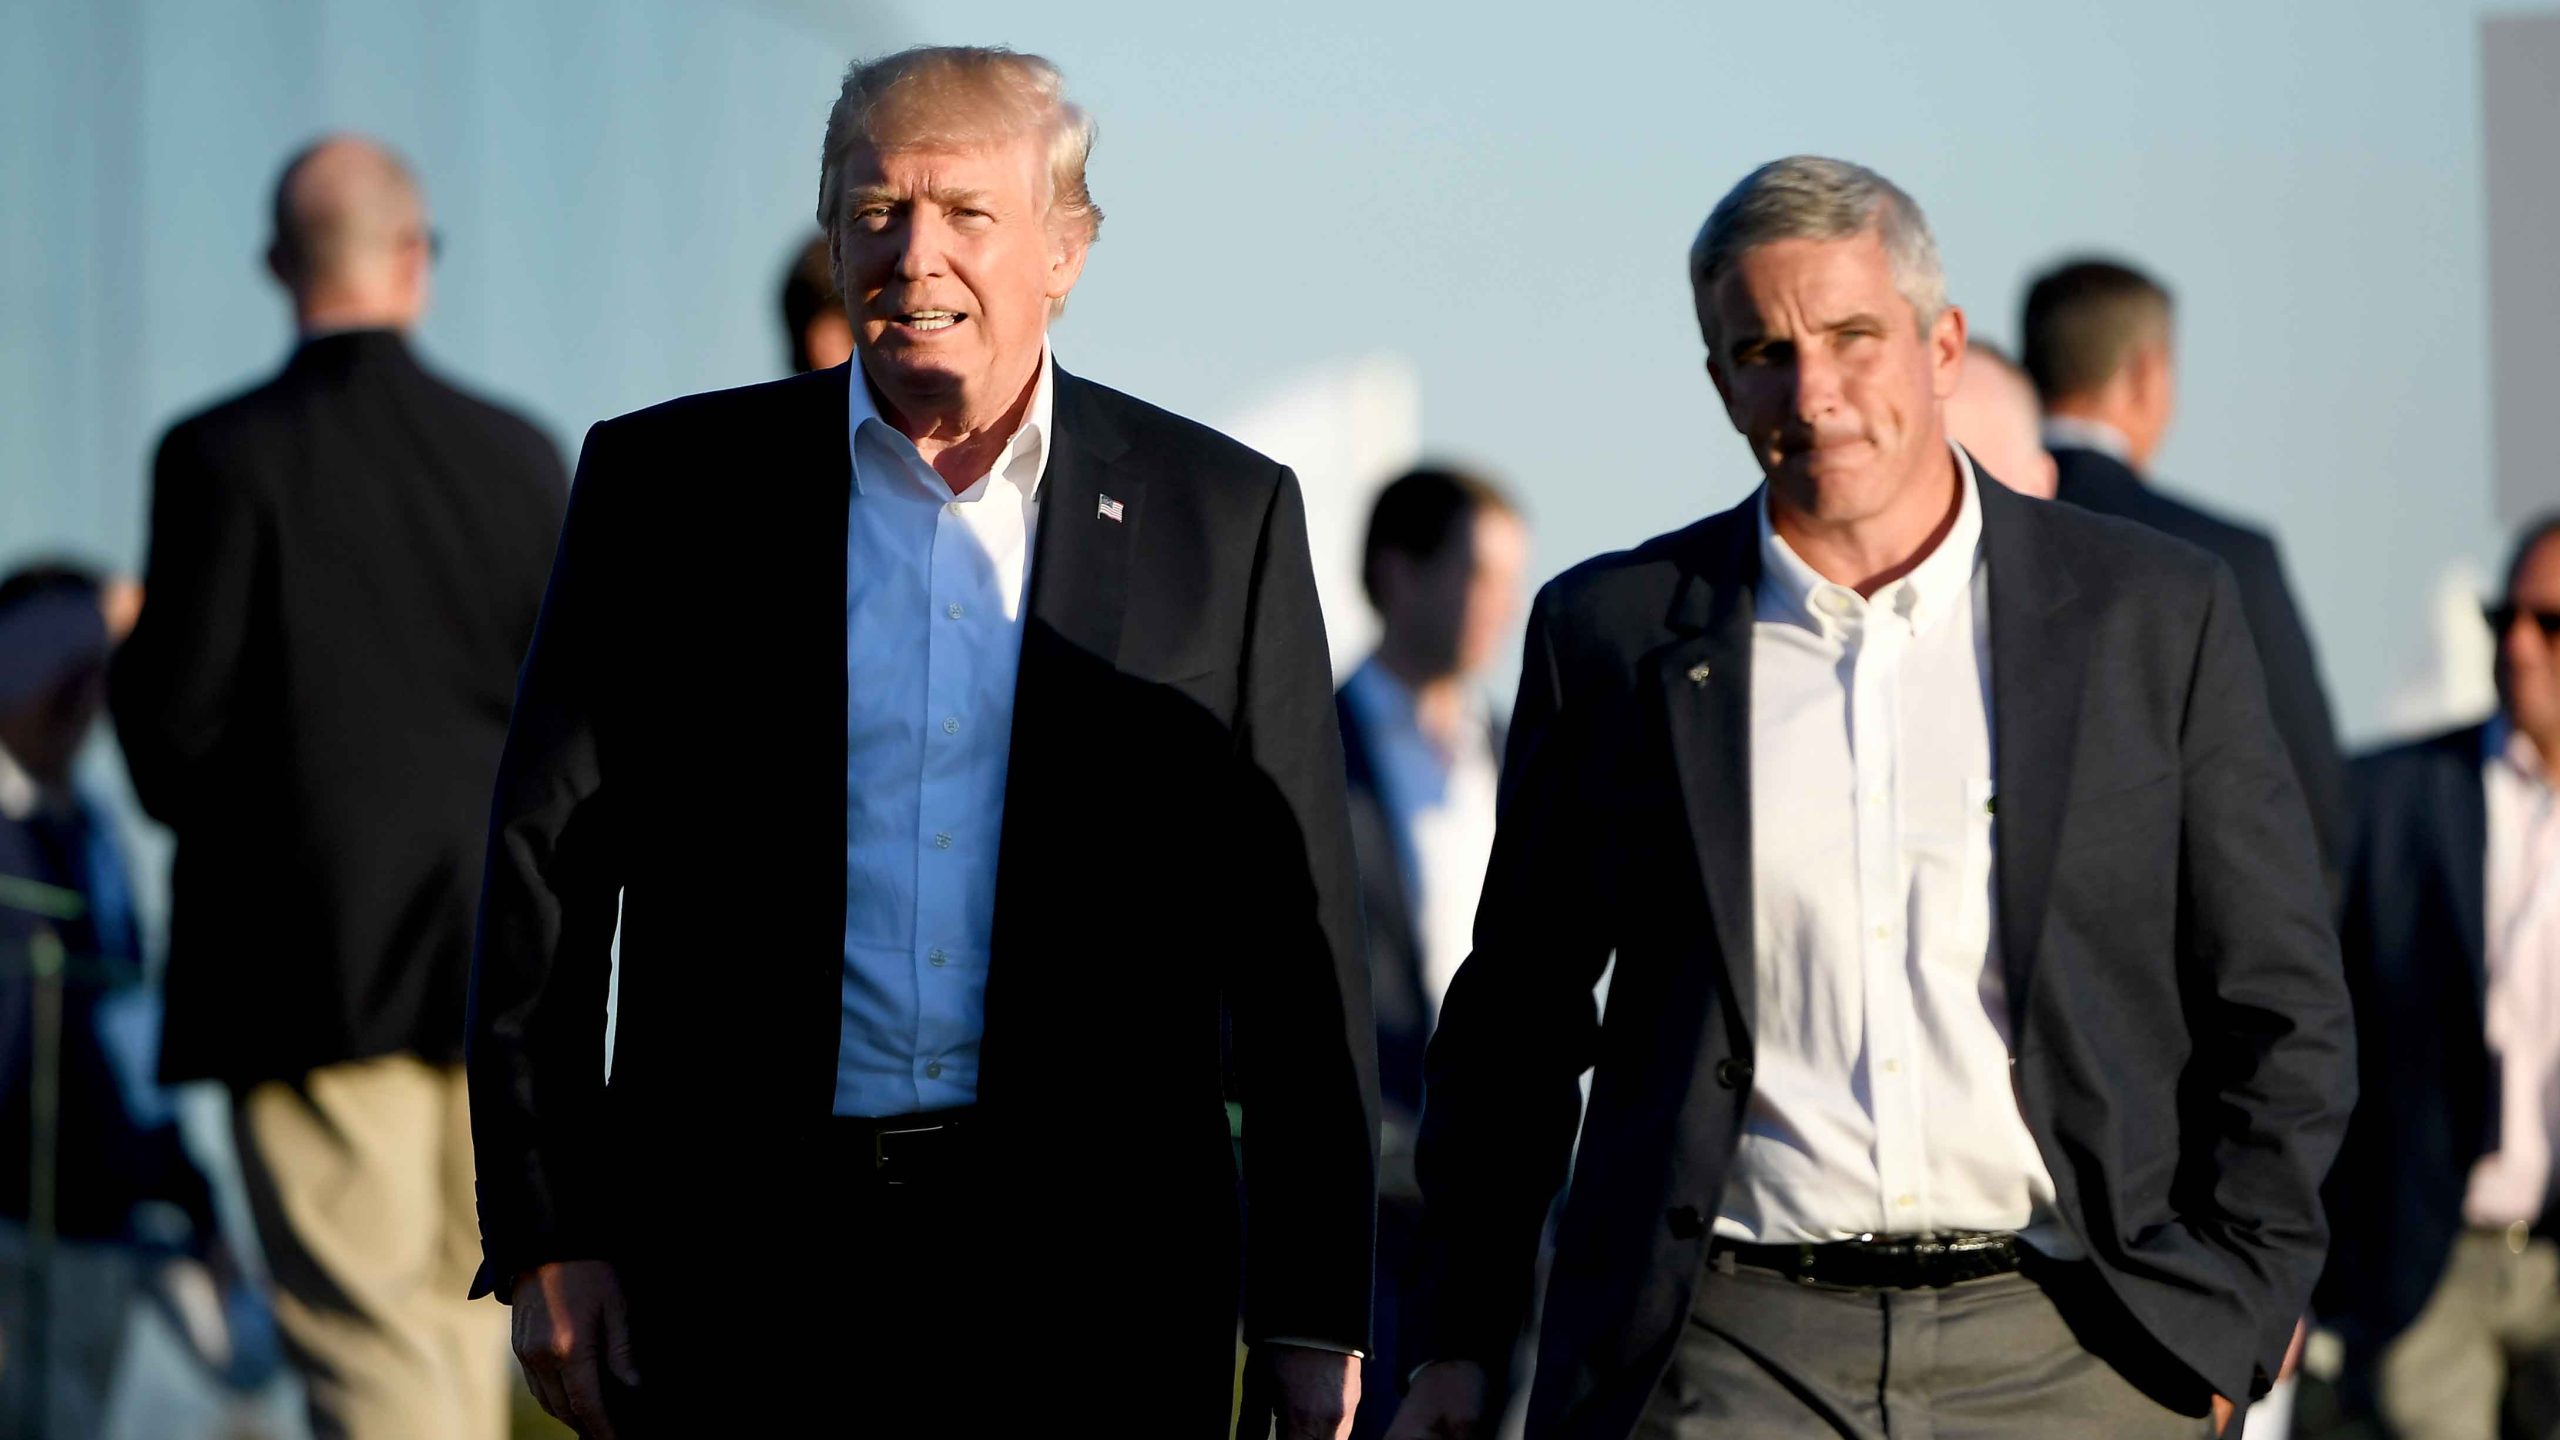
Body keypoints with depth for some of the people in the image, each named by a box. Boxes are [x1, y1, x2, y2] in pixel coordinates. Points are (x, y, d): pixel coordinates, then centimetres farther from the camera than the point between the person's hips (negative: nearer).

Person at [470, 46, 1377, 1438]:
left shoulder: (1221, 516, 6)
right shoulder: (665, 485, 5)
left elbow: (1297, 933, 6)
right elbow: (547, 866, 6)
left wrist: (1315, 1313, 3)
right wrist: (549, 1236, -1)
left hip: (1092, 1267, 0)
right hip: (752, 1259, 0)